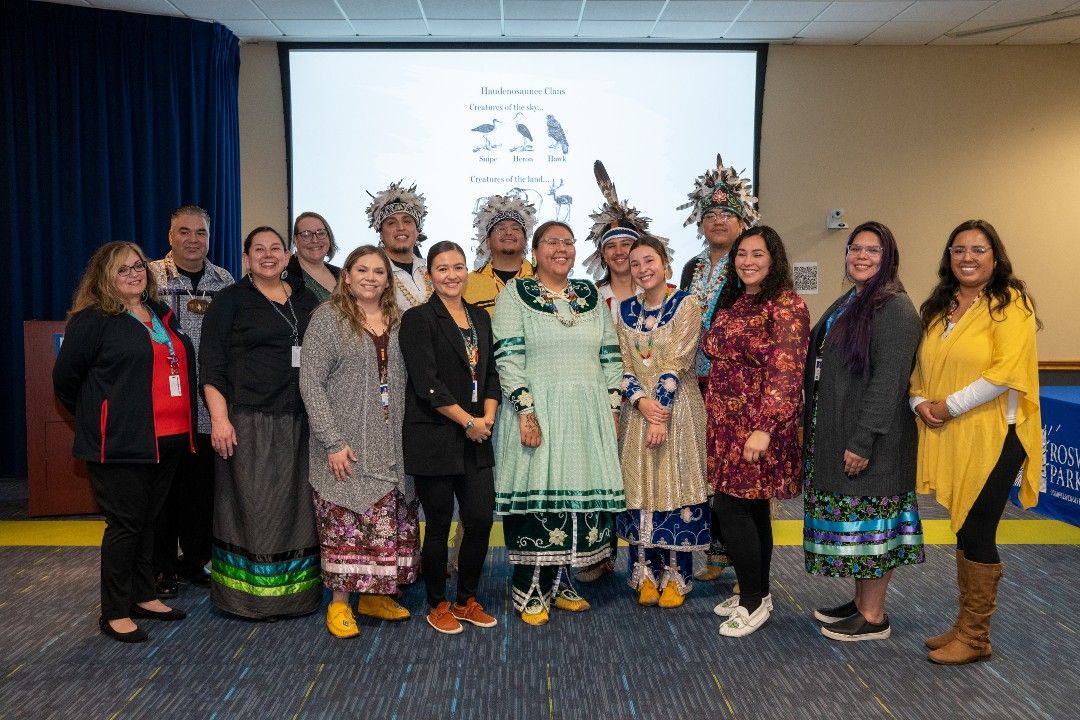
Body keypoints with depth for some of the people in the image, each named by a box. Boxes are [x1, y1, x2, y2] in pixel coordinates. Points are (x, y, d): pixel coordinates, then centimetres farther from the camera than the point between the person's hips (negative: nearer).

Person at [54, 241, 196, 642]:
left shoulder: (163, 315, 14)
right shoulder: (93, 320, -7)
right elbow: (65, 379, -2)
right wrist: (99, 418, 6)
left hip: (167, 439, 6)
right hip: (121, 444, -6)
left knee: (148, 519, 16)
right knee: (125, 524, 0)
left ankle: (144, 596, 28)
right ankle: (115, 613, 12)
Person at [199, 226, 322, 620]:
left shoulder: (306, 300, 14)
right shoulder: (231, 300, 1)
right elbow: (211, 362, -5)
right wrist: (219, 417, -14)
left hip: (299, 422, 4)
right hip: (248, 421, -4)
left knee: (294, 504, 7)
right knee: (253, 505, -1)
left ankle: (293, 589, 19)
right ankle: (251, 593, 11)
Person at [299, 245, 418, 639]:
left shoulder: (398, 321, 10)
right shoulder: (328, 316, -4)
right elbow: (310, 382, -9)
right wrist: (333, 441, -14)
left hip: (390, 446, 5)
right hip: (346, 447, -4)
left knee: (388, 523, 8)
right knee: (344, 523, 0)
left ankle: (374, 595, 23)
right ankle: (340, 602, 14)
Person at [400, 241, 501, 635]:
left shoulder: (480, 317, 13)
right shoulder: (418, 319, -6)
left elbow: (490, 372, 14)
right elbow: (427, 384, -14)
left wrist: (488, 417, -2)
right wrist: (469, 422, -12)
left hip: (476, 440, 6)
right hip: (434, 439, -5)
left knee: (481, 521, 5)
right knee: (439, 526, 4)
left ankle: (467, 601, 25)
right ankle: (438, 606, 22)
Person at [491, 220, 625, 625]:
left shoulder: (591, 296, 14)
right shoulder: (515, 295, 0)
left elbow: (610, 355, 13)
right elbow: (508, 357, -9)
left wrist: (612, 407, 5)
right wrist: (526, 411, -17)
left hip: (589, 415, 5)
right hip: (538, 413, -4)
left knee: (582, 492, 6)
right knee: (537, 495, -3)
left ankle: (560, 582, 21)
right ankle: (530, 592, 10)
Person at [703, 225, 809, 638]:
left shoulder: (785, 305, -12)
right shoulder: (731, 303, 13)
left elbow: (785, 373, -19)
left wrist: (764, 428, -25)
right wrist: (715, 417, 15)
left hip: (758, 424, -7)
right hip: (727, 422, 8)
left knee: (731, 506, -7)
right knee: (752, 509, 14)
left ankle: (753, 601, 8)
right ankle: (756, 594, 26)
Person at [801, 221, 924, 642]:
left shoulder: (894, 308, -14)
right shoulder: (845, 304, 14)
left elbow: (888, 380, -21)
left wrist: (864, 440, -23)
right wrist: (811, 425, 15)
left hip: (869, 438, -9)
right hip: (835, 432, 9)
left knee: (869, 520, 0)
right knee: (853, 519, 16)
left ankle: (873, 617, 13)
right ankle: (861, 601, 29)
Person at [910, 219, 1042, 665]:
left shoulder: (1010, 303, -7)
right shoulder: (939, 307, 14)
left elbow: (1006, 371, -18)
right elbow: (921, 366, 16)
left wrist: (950, 405, -16)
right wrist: (920, 402, -3)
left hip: (991, 438, -6)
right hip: (946, 439, 6)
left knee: (977, 534, 1)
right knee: (963, 530, 14)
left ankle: (975, 637, 15)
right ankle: (965, 624, 26)